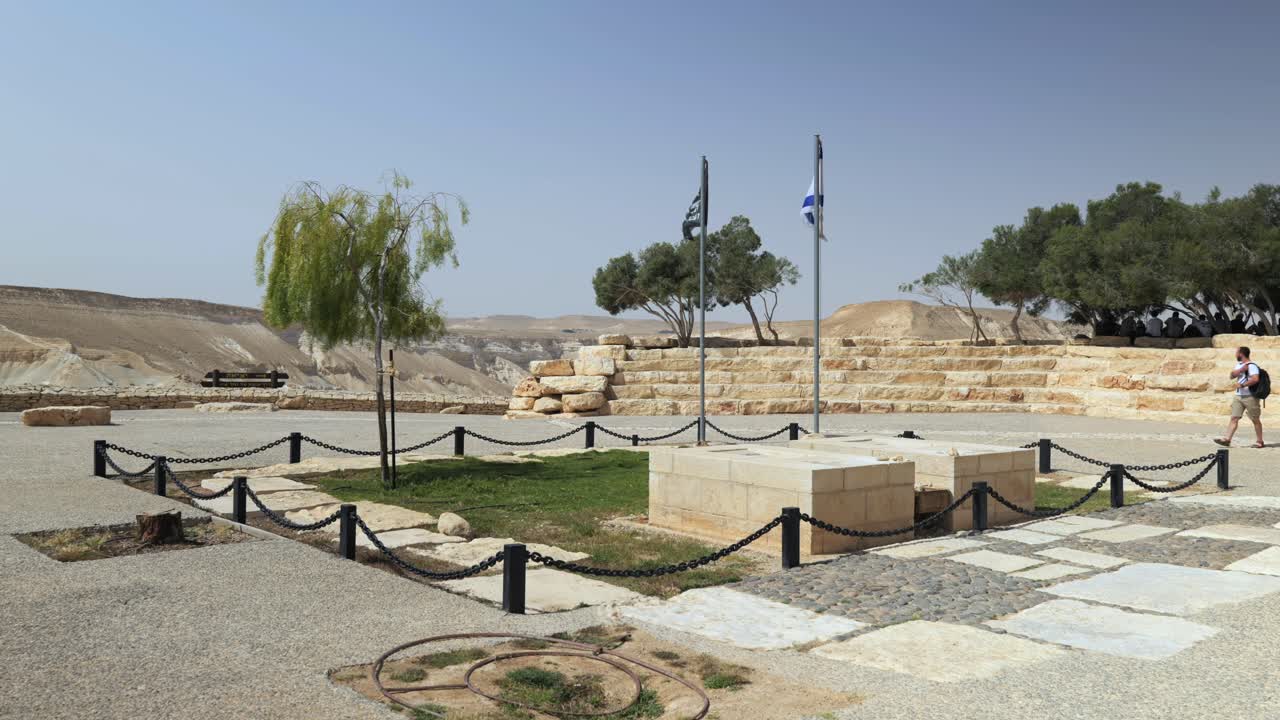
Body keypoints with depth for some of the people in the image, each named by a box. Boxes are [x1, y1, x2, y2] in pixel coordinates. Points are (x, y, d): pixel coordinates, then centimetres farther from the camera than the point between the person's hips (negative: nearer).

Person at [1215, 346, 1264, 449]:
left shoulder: (1252, 366, -12)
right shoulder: (1239, 364, 14)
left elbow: (1255, 379, -25)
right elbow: (1232, 375, 3)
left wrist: (1242, 385, -18)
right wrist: (1241, 369, -11)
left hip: (1250, 397, -8)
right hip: (1238, 396, 8)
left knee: (1255, 420, 2)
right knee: (1234, 418, -1)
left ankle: (1260, 442, 11)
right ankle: (1227, 440, -6)